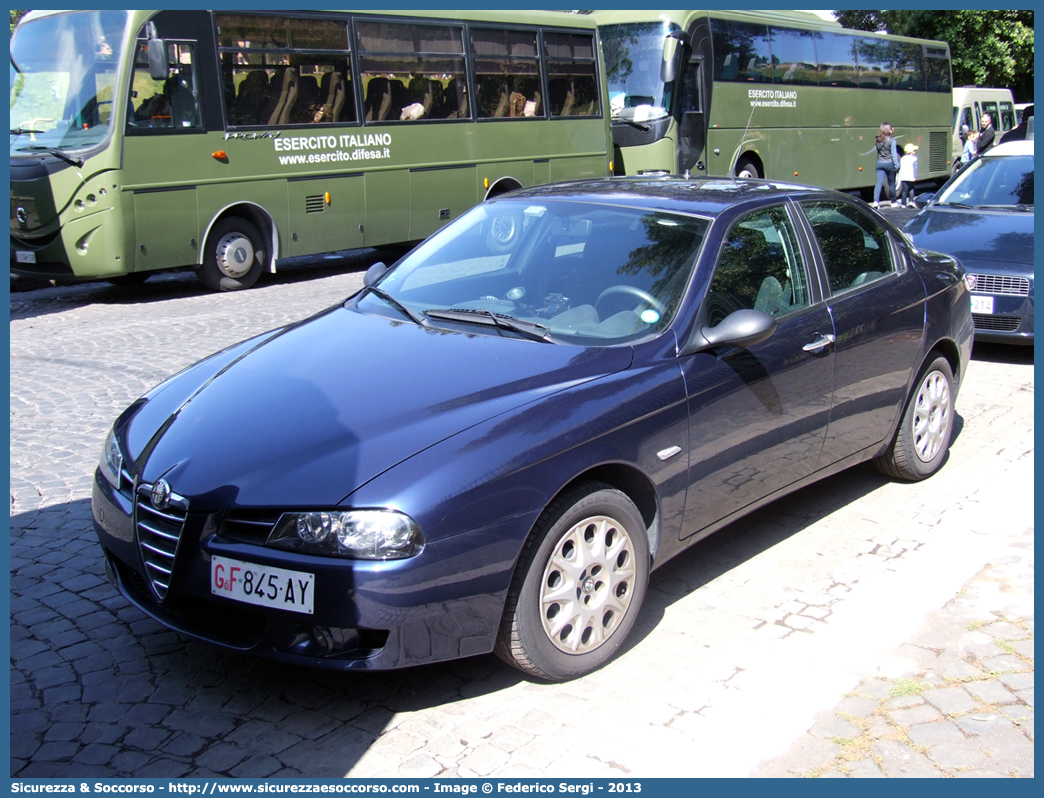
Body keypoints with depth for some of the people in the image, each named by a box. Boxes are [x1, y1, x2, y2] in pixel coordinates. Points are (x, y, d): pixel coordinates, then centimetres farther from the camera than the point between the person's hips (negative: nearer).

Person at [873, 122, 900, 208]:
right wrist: (896, 165, -5)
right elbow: (894, 154, -10)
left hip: (879, 163, 3)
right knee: (891, 183, 12)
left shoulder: (878, 140, 2)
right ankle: (893, 202, 24)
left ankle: (876, 201, -23)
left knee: (879, 182, -4)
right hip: (889, 163, -3)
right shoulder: (891, 140, -11)